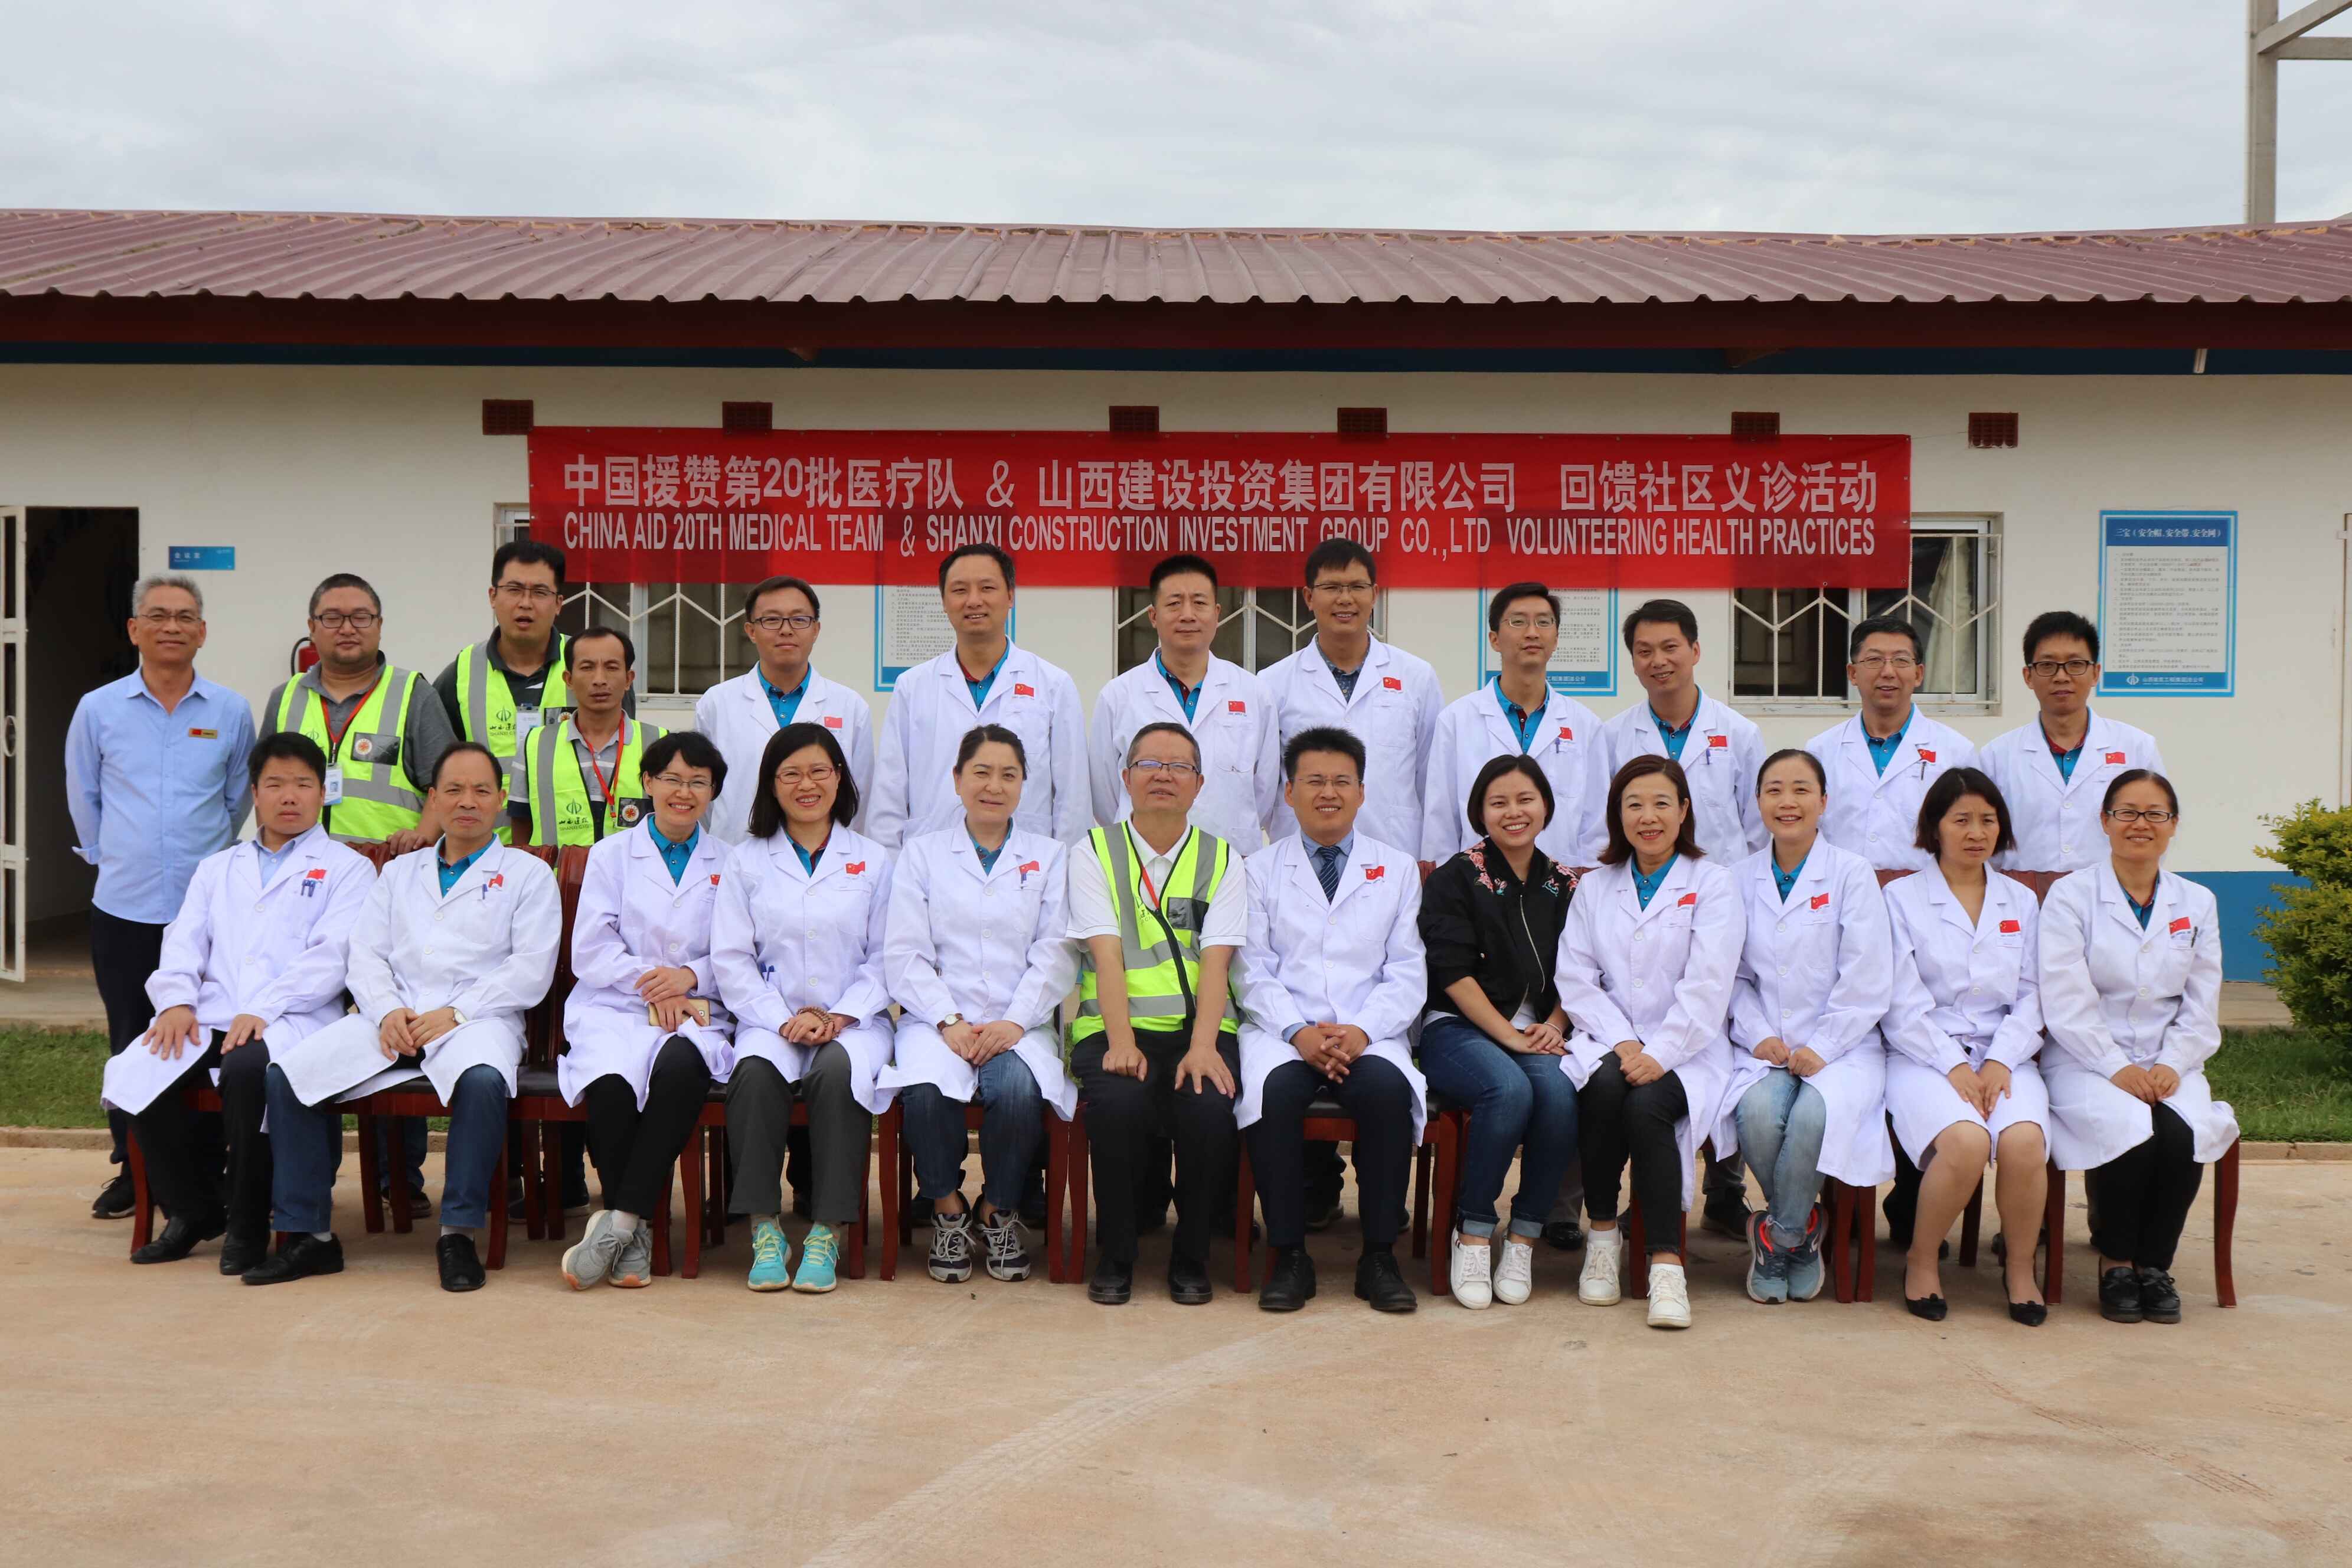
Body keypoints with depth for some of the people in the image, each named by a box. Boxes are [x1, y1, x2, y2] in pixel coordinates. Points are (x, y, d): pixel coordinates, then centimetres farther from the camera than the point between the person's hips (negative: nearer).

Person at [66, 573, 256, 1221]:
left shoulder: (230, 712, 2)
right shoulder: (98, 709, 2)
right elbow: (84, 798, 14)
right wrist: (111, 857, 16)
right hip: (123, 907, 1)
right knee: (130, 1045, 8)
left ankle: (204, 1174, 11)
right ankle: (132, 1172, 19)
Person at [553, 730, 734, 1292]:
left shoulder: (729, 865, 17)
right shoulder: (611, 853, 16)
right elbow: (590, 951, 6)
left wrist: (691, 976, -11)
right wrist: (652, 982, -9)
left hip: (695, 1013, 0)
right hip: (613, 1008, 0)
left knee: (681, 1067, -37)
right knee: (610, 1084, -35)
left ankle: (619, 1219, -29)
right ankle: (633, 1231, -19)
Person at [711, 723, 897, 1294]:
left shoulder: (874, 861, 12)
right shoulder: (746, 861, 12)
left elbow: (885, 959, 6)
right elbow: (731, 959, 4)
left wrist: (840, 1017, -10)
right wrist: (785, 1019, -10)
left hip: (853, 1020, 0)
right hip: (770, 1016, 1)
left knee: (837, 1070, -34)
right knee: (756, 1072, -33)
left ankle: (828, 1233, -28)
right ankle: (765, 1229, -26)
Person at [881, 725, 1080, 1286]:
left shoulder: (1049, 856, 15)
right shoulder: (923, 851, 14)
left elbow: (1056, 955, 5)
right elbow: (904, 955, 4)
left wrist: (1014, 1022, -11)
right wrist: (949, 1022, -11)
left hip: (1019, 1023, 0)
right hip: (938, 1017, 0)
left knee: (1018, 1088, -33)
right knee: (927, 1088, -33)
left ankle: (1000, 1211, -5)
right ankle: (947, 1211, -6)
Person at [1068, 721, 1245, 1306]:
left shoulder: (1223, 859, 12)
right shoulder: (1094, 853, 10)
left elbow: (1215, 960, -3)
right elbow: (1107, 955, -5)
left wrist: (1202, 1046, -19)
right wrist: (1120, 1041, -20)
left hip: (1199, 1028, 1)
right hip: (1118, 1027, -1)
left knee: (1209, 1107, -29)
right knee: (1116, 1103, -32)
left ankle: (1191, 1258, -6)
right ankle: (1114, 1256, -9)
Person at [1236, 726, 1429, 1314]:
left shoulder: (1397, 869, 16)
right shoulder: (1261, 871, 15)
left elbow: (1407, 974, 8)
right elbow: (1254, 973, 5)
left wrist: (1361, 1030, -11)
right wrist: (1299, 1033, -13)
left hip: (1369, 1036, 0)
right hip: (1283, 1032, 0)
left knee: (1387, 1090, -33)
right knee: (1275, 1091, -34)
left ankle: (1380, 1256, -20)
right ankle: (1289, 1255, -20)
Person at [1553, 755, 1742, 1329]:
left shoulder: (1712, 885, 6)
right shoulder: (1595, 888, 17)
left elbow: (1707, 987, -7)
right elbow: (1575, 979, 6)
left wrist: (1659, 1054, -18)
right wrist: (1621, 1042, -11)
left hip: (1686, 1051, -2)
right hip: (1609, 1041, 2)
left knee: (1645, 1105, -33)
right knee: (1605, 1088, -32)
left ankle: (1666, 1261, -25)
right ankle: (1602, 1232, -15)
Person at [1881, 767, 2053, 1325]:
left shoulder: (2021, 901, 19)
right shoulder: (1901, 897, 8)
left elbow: (2032, 996, 11)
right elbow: (1903, 1003, -1)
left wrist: (2000, 1061, -6)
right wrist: (1954, 1067, -13)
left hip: (2005, 1055, 3)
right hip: (1923, 1055, -3)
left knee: (2023, 1141, -30)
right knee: (1965, 1142, -33)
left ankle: (2021, 1268, -5)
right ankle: (1921, 1261, -8)